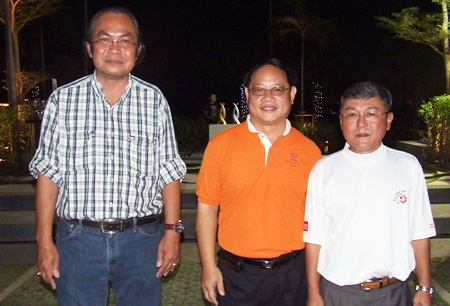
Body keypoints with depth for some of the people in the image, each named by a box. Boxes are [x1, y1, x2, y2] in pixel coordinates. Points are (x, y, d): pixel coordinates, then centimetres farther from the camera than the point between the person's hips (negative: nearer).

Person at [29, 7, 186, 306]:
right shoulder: (63, 99, 1)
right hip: (78, 238, 0)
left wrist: (172, 230, -1)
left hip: (141, 238, 1)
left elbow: (169, 172, 5)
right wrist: (44, 241, -1)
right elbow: (48, 174, 2)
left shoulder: (154, 100, 3)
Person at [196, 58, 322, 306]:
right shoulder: (221, 144, -4)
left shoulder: (309, 150, -1)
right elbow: (207, 206, 0)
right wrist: (208, 266, -2)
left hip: (293, 274, 1)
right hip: (236, 274, -1)